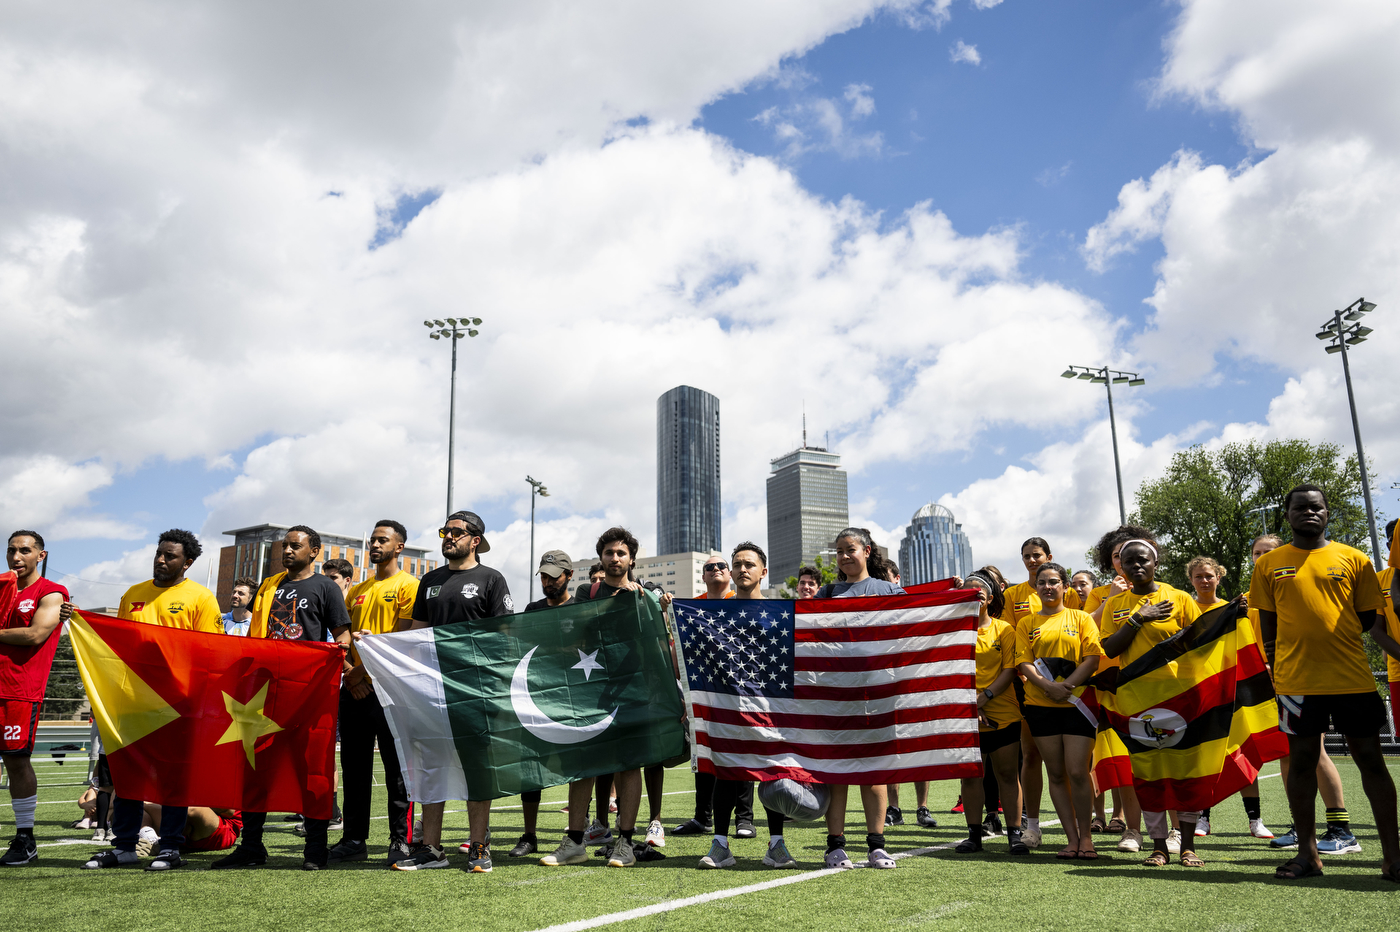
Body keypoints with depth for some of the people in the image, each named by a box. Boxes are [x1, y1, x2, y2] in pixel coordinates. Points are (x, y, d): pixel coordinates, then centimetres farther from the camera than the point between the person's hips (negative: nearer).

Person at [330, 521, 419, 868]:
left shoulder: (408, 586, -2)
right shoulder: (357, 591, 19)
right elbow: (343, 638, 14)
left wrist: (363, 668, -13)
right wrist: (349, 673, -4)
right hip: (355, 687, 7)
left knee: (396, 765, -2)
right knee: (354, 765, 10)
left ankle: (401, 839, 4)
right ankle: (354, 839, 17)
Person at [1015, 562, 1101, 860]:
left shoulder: (1081, 618, 8)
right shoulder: (1026, 624, 12)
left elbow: (1093, 657, -2)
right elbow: (1023, 662, 2)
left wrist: (1068, 684, -15)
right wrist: (1048, 686, -14)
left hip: (1077, 702, -2)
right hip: (1041, 705, 2)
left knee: (1077, 772, -8)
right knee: (1056, 773, 4)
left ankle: (1085, 836, 6)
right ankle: (1072, 838, 10)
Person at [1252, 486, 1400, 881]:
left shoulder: (1354, 560, 5)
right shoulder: (1269, 564, 6)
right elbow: (1268, 626, 8)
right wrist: (1276, 675, 3)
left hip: (1354, 678, 0)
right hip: (1298, 681, 0)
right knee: (1301, 760, 5)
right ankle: (1307, 853, 14)